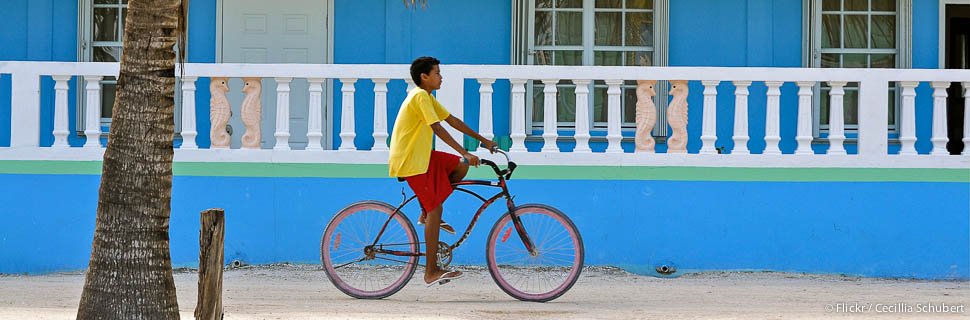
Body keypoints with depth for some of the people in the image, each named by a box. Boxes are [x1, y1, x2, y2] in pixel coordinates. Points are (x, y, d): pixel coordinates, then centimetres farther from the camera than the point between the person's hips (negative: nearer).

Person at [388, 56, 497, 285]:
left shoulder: (427, 97, 16)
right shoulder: (421, 96, -16)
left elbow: (452, 121, 19)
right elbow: (438, 129, -24)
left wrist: (483, 140, 18)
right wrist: (465, 154, -27)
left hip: (421, 155, 9)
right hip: (410, 162, -9)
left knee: (461, 167, 6)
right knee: (435, 210, -9)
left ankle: (426, 214, 11)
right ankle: (431, 272, -9)